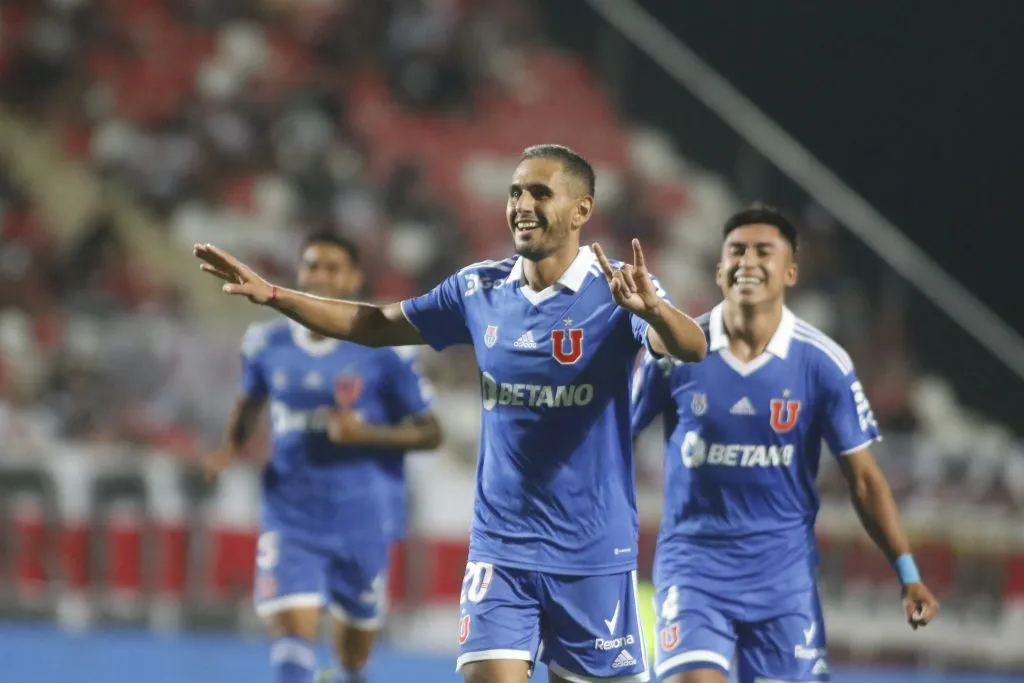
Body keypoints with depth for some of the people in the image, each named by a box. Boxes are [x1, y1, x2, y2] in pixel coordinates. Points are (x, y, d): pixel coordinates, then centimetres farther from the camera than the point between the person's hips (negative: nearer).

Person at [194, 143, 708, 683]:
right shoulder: (479, 289, 2)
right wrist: (273, 294, 5)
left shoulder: (617, 289, -11)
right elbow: (378, 325, 15)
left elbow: (692, 348, -29)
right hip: (499, 549, 3)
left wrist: (651, 308, -51)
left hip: (593, 556, -3)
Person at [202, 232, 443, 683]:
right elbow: (250, 403, 23)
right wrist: (231, 448, 3)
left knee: (354, 642, 13)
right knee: (292, 631, -19)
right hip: (290, 516, 1)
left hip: (361, 522, -1)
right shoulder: (266, 343, 2)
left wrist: (366, 433, -21)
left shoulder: (384, 348, -8)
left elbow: (429, 433, -4)